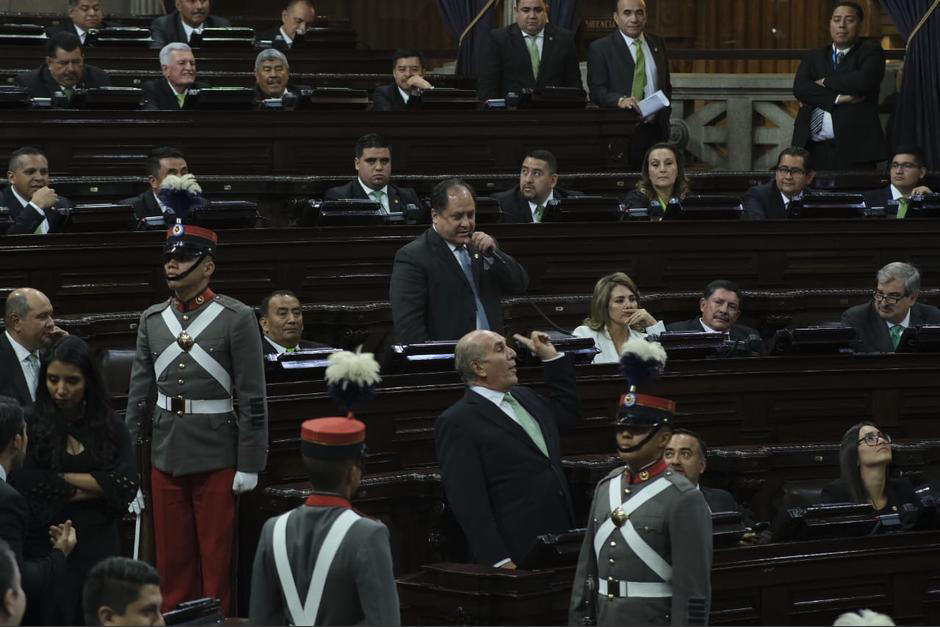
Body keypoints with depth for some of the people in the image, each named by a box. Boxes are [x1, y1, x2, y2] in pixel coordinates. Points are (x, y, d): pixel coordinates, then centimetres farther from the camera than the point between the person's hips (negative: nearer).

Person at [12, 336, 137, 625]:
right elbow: (26, 487, -15)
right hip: (46, 551, -2)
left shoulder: (110, 428, 6)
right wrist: (95, 486, -7)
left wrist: (64, 480, -9)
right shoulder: (31, 426, -3)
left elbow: (126, 485, -5)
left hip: (100, 549, 2)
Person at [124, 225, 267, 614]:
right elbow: (140, 393, 10)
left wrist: (249, 464, -11)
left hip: (216, 456, -4)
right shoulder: (152, 320, 6)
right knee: (172, 557, 10)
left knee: (216, 557, 4)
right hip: (166, 454, 4)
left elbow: (253, 397, -8)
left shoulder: (237, 319, -8)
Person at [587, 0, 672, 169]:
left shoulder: (657, 45, 16)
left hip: (655, 131, 4)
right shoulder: (600, 48, 1)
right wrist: (620, 100, -25)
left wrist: (664, 115, 12)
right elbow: (597, 91, -7)